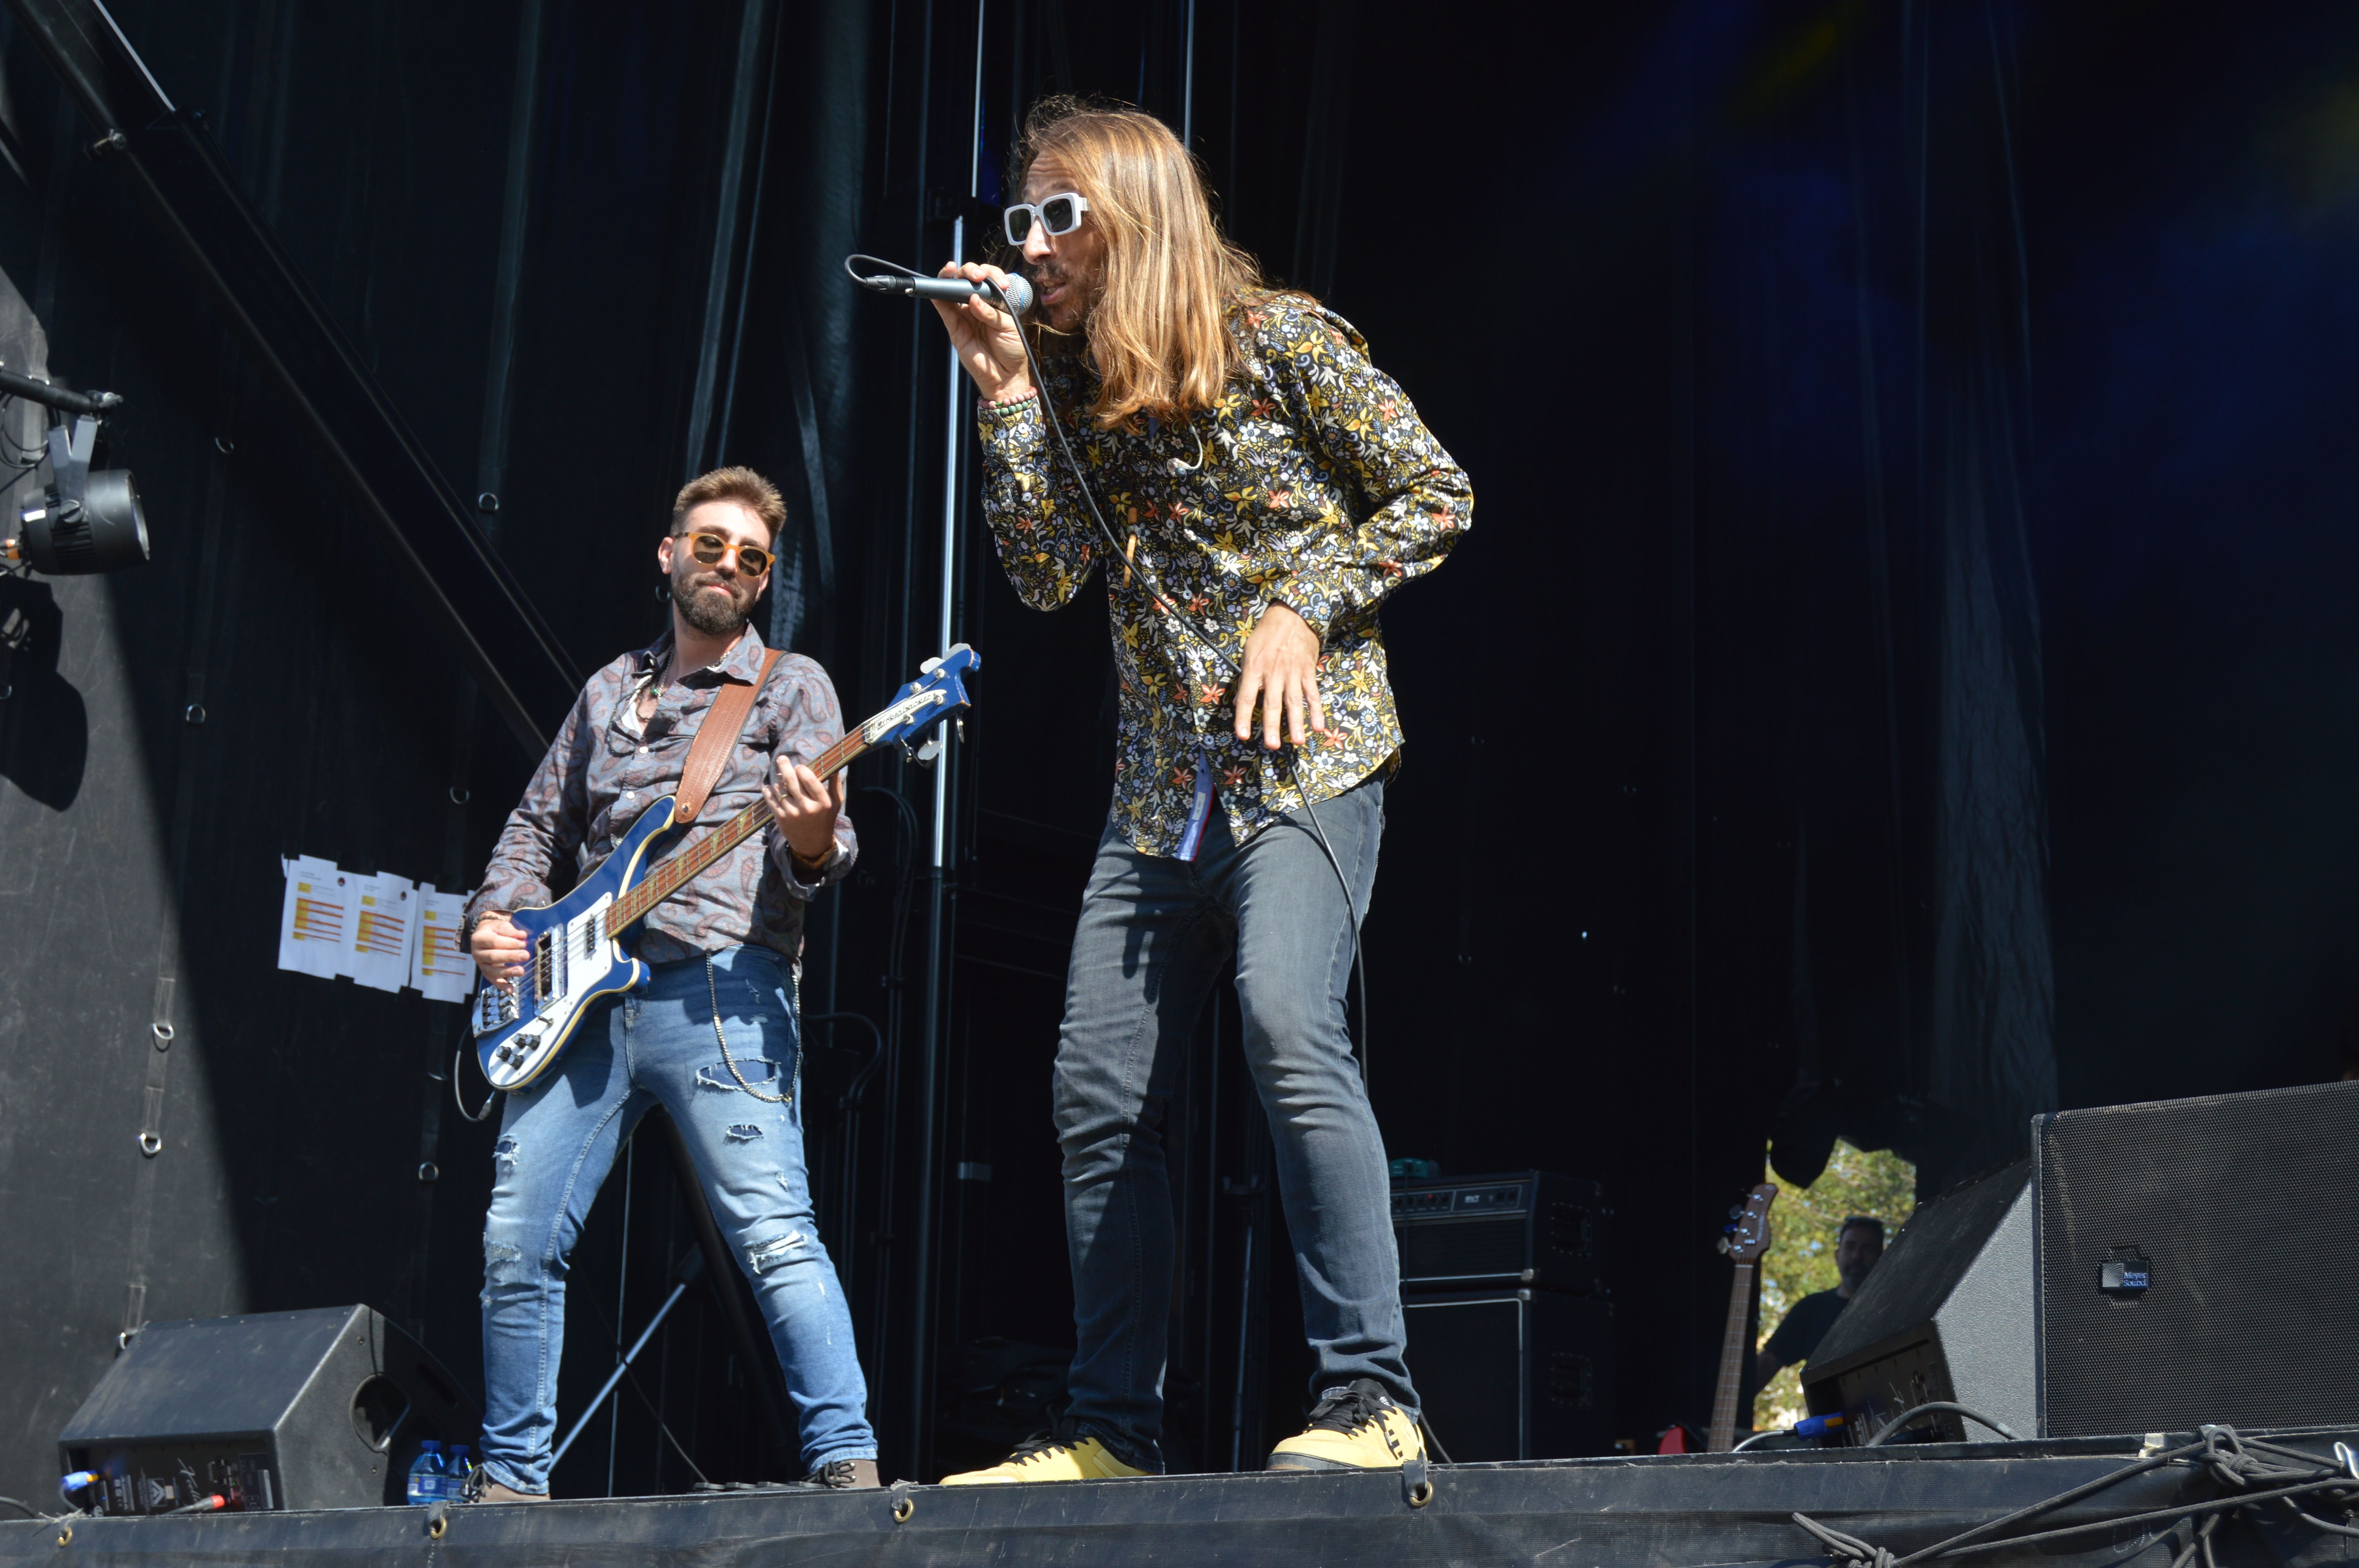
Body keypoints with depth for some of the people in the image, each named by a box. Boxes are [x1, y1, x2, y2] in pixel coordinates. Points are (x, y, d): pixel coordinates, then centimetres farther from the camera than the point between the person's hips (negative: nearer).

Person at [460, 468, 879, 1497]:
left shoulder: (790, 687, 9)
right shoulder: (609, 691, 23)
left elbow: (824, 845, -3)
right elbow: (538, 825, 28)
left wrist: (811, 844, -27)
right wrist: (499, 917, 9)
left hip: (718, 992, -5)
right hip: (580, 999, 5)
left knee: (773, 1230, -17)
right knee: (517, 1245, 3)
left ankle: (849, 1467, -16)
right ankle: (512, 1480, 15)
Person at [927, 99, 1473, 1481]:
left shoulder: (1279, 339, -2)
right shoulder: (1078, 389, 13)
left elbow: (1438, 494, -1)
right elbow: (1049, 574, 2)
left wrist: (1304, 606, -11)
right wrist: (1006, 393, -3)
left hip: (1305, 759, -6)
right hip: (1162, 787, 7)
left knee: (1287, 1022, -28)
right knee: (1102, 1097, 4)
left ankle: (1370, 1398, -24)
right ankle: (1115, 1432, 14)